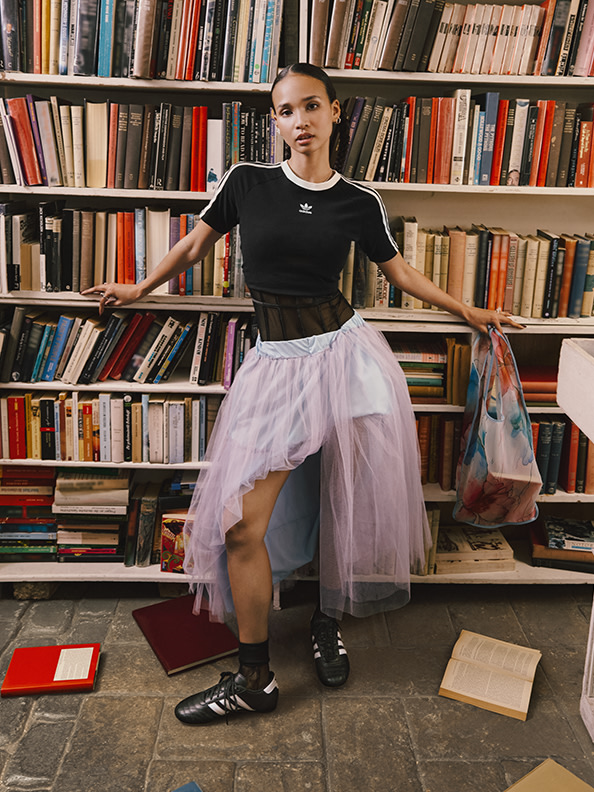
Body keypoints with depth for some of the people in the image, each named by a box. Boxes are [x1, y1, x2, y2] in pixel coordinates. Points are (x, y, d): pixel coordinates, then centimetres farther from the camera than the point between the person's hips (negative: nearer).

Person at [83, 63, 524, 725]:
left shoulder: (358, 201, 3)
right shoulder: (247, 183, 0)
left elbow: (401, 273, 16)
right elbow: (195, 245, 15)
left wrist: (467, 311, 20)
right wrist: (139, 289, 24)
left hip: (346, 353, 1)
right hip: (277, 362, 0)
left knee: (346, 507, 8)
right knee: (242, 522, -6)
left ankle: (328, 625, 36)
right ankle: (254, 678, 11)